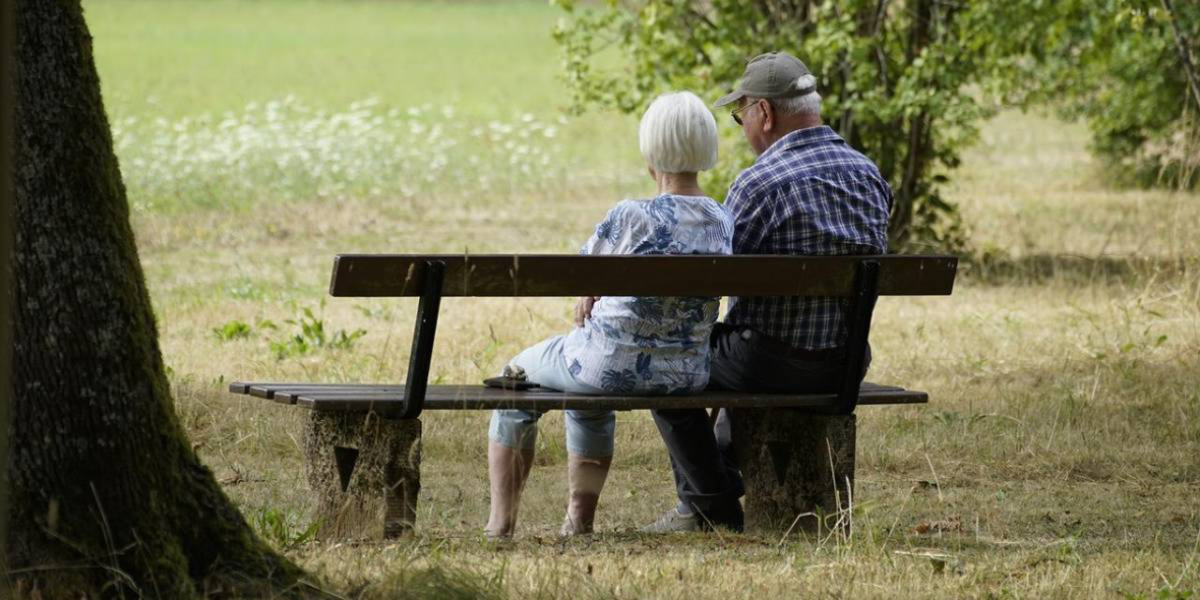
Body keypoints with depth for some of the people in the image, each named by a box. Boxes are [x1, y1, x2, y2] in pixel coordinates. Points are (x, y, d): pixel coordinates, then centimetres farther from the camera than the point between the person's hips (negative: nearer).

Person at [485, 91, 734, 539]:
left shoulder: (631, 217, -22)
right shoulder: (724, 223, -5)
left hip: (613, 364, -6)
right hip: (688, 374, 6)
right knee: (590, 398, 40)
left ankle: (501, 523, 30)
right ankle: (580, 521, 40)